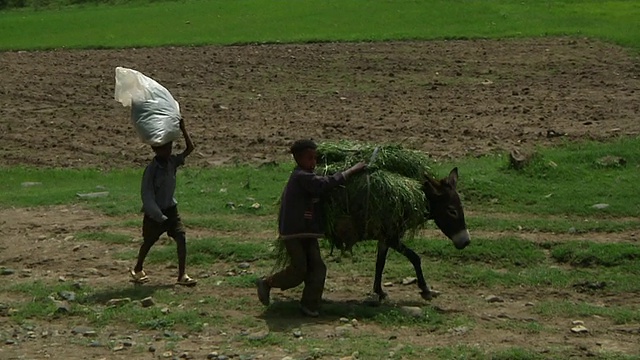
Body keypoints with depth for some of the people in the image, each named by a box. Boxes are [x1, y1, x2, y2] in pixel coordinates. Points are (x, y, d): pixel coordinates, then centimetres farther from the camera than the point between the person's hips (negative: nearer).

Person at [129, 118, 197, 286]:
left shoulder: (172, 162, -3)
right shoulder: (151, 169, -21)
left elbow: (190, 148, -4)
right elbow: (147, 195, -20)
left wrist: (183, 129, -15)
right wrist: (159, 217, -22)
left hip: (170, 208, 5)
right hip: (154, 212, -5)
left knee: (181, 238, -10)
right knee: (148, 242, 13)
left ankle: (182, 275, -5)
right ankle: (137, 269, 38)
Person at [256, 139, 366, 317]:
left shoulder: (306, 176, 12)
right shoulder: (301, 177, -18)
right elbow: (326, 183, -25)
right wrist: (352, 171, -19)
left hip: (308, 232, 9)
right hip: (294, 232, -9)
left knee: (317, 268, 0)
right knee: (299, 271, -6)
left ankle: (309, 305, 5)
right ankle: (266, 284, 15)